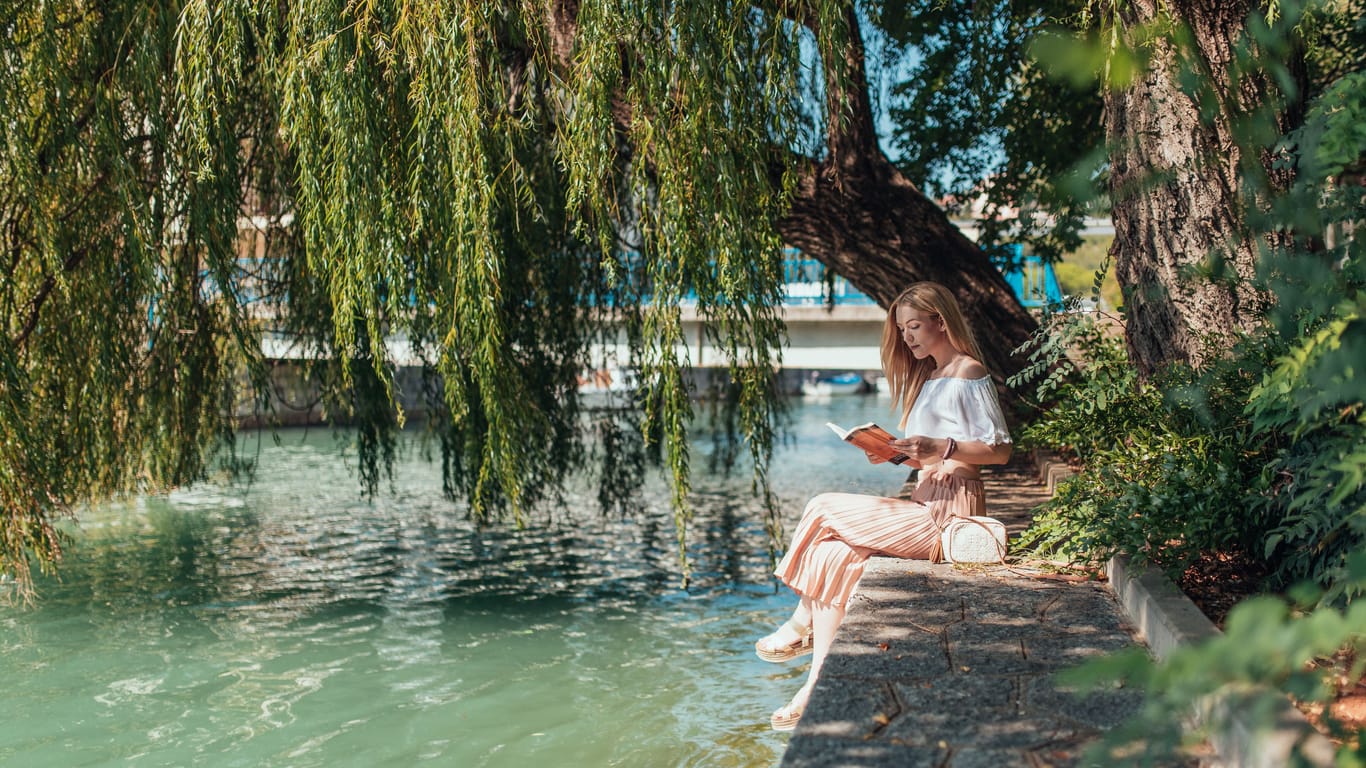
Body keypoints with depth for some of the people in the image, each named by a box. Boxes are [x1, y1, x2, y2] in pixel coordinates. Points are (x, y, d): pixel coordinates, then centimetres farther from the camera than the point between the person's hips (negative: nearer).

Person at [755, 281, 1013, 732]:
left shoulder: (969, 373, -6)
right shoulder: (927, 376, 22)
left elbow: (1000, 450, -11)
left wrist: (942, 447, -24)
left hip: (947, 513, -9)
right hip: (925, 505, 9)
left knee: (823, 510, -12)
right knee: (834, 552, -13)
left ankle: (800, 626, 6)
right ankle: (819, 687, -15)